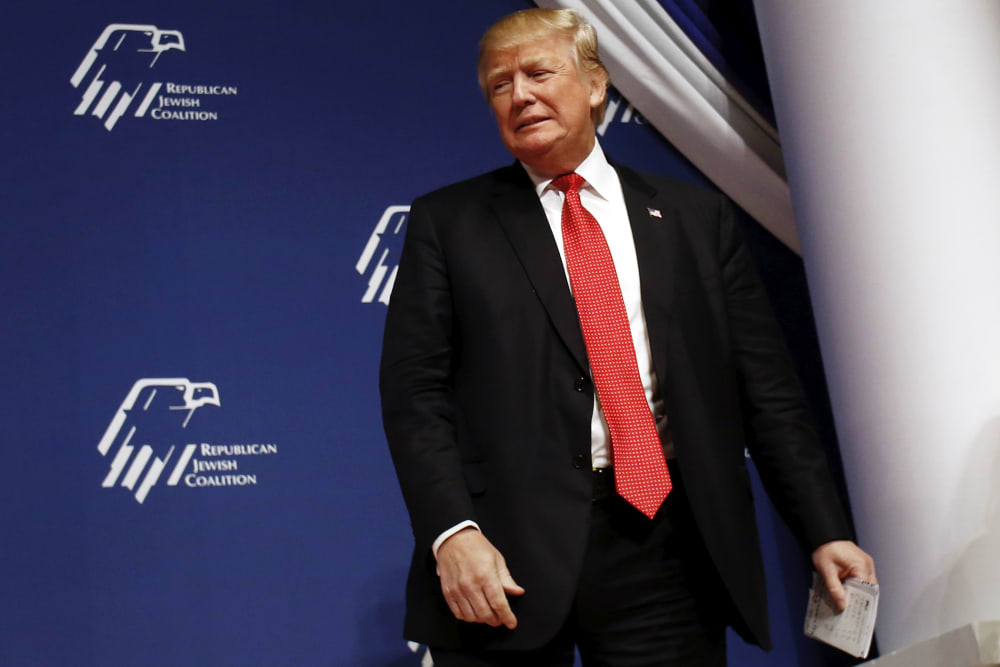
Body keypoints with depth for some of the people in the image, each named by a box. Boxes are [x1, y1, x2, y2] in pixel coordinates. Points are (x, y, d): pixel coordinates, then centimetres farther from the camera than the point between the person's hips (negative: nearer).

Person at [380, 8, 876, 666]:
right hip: (509, 547, -1)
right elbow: (413, 390, 1)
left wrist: (825, 532, 2)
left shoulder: (696, 216, 12)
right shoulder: (446, 223, 8)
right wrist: (452, 532, -13)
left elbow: (764, 386, 9)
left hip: (667, 547, 2)